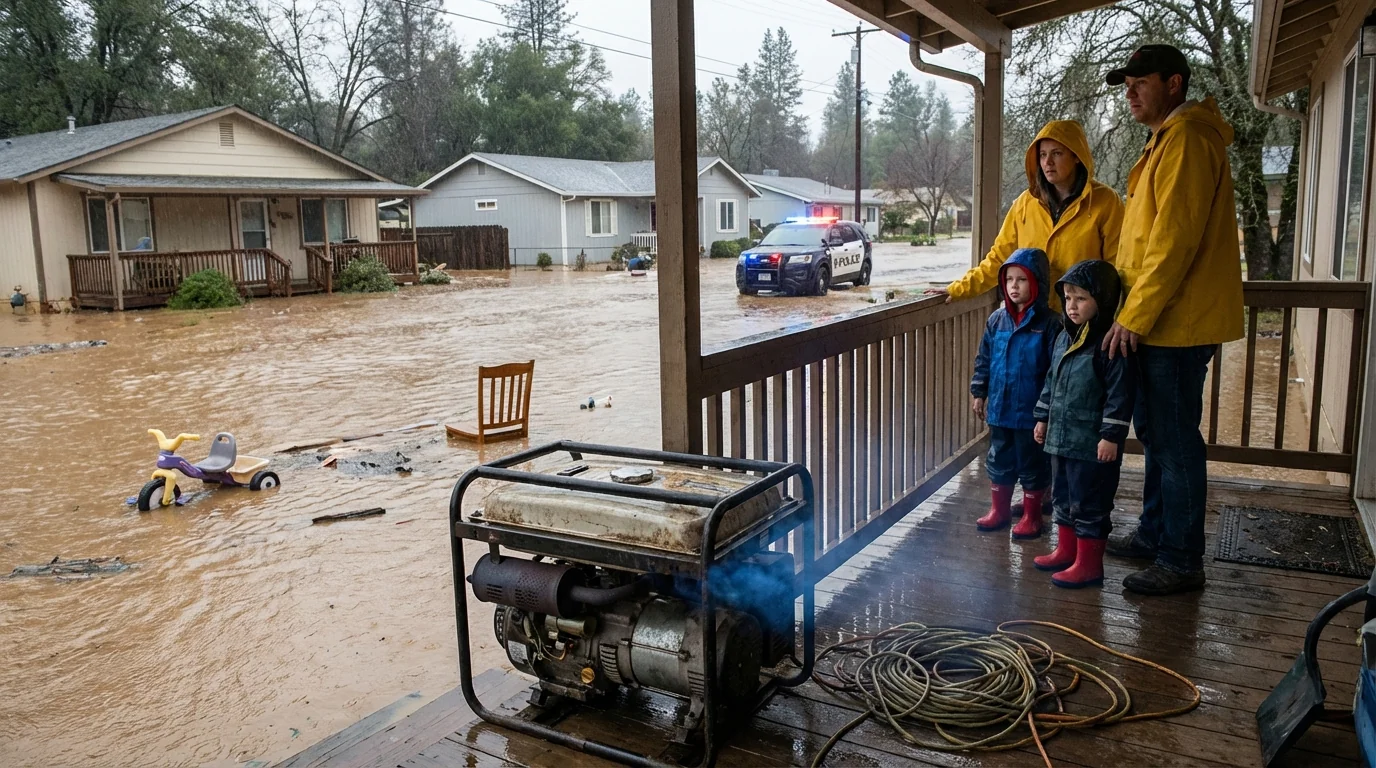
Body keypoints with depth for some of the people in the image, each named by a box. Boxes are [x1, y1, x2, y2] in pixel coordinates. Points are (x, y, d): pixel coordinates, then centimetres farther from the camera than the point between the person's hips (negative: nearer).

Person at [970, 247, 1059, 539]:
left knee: (1032, 464, 9)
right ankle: (999, 509, 32)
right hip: (1000, 408, 5)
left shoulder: (1048, 322, -12)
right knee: (998, 460, 16)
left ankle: (1031, 515, 24)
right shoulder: (997, 319, 3)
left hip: (1032, 411, -5)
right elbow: (983, 359, 10)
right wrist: (978, 392, 8)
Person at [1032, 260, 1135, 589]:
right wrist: (1042, 418, 19)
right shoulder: (1064, 337, 10)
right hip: (1061, 436, 8)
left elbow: (1120, 394, -17)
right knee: (1062, 496, 19)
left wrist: (1111, 436, -19)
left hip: (1093, 444, -8)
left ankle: (1089, 564, 13)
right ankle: (1066, 550, 34)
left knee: (1089, 502, 2)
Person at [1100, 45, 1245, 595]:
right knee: (1155, 432, 18)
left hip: (1176, 322, -11)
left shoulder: (1187, 138, -14)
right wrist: (1132, 311, 20)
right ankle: (1154, 534, 30)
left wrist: (1134, 316, -20)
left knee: (1174, 440, -4)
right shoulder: (1168, 140, 20)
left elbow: (1175, 238, -22)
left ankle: (1182, 562, 6)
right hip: (1160, 322, 11)